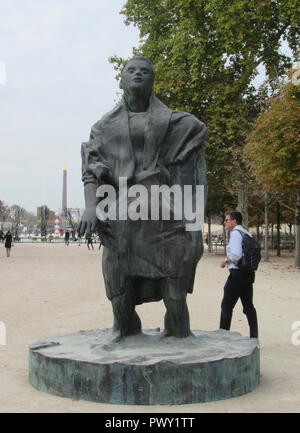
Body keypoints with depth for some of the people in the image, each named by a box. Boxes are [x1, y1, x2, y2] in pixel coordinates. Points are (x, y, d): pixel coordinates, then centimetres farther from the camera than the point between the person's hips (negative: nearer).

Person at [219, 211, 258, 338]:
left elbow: (236, 255, -23)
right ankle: (254, 336, 9)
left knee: (226, 306, 1)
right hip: (249, 273, 9)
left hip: (238, 274, -9)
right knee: (248, 305, 10)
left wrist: (225, 261, -6)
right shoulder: (247, 234, 16)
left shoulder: (235, 233, -12)